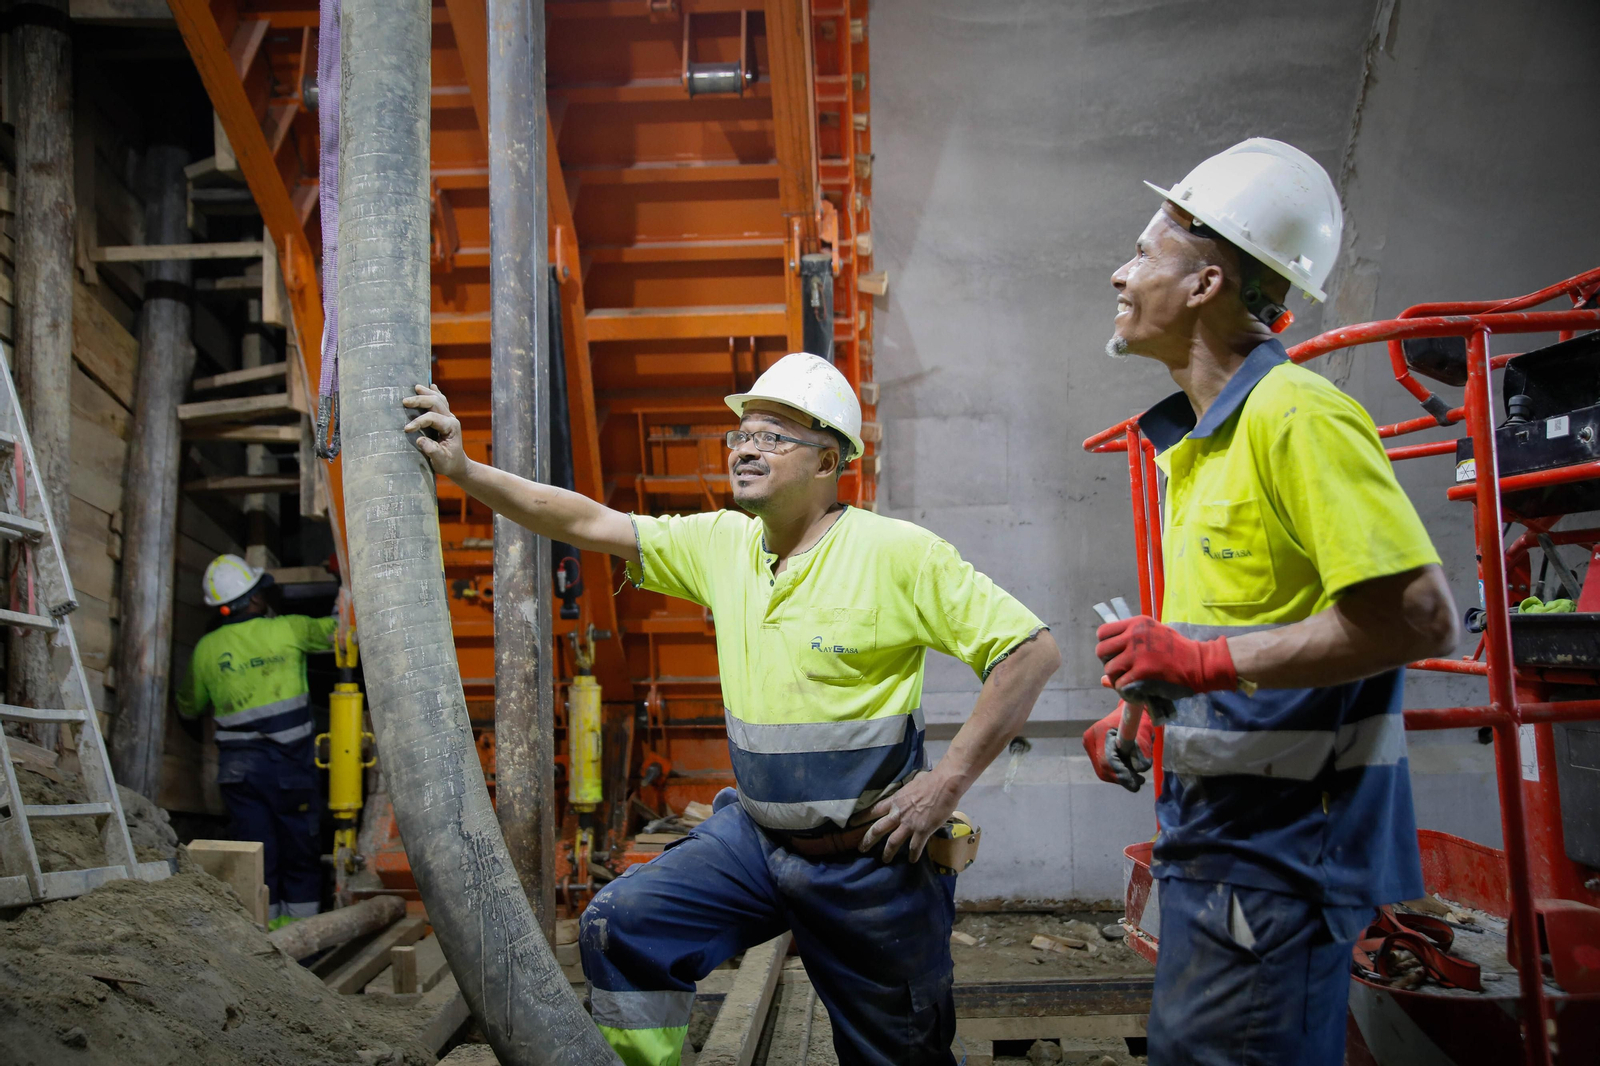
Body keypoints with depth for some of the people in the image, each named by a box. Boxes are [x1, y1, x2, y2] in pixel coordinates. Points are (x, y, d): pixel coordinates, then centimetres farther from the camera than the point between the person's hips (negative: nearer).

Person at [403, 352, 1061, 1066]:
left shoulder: (896, 552, -15)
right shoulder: (721, 543, 1)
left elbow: (1032, 651, -16)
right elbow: (586, 522, 1)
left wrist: (948, 781, -18)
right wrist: (464, 469, -7)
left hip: (869, 860, -4)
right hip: (753, 834, 5)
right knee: (622, 927, -10)